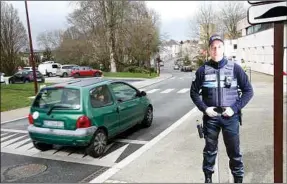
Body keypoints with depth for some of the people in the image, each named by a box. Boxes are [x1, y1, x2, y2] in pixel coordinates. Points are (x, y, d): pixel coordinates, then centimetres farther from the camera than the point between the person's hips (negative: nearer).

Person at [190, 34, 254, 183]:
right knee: (210, 150, 14)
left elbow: (248, 90, 2)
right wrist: (204, 108, -6)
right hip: (210, 116, 1)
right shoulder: (203, 70, -1)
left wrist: (235, 108, -9)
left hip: (230, 117, 0)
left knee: (234, 151, 8)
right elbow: (194, 92, 7)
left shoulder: (234, 68, -3)